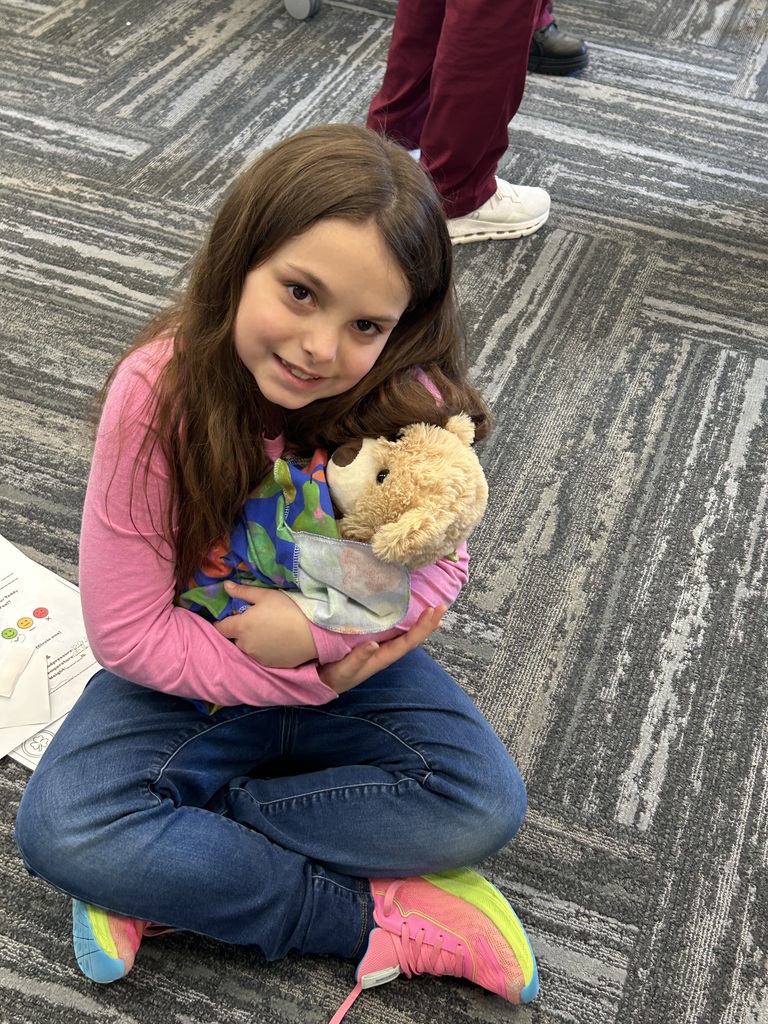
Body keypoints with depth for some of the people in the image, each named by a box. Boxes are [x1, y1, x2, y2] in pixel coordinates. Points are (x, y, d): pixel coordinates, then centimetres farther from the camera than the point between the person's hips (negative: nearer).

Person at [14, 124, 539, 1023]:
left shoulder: (406, 400, -21)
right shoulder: (156, 394, -25)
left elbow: (440, 567, -8)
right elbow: (125, 629, -20)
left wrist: (320, 627, -26)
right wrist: (307, 681, -22)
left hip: (348, 656, 2)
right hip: (194, 670, -1)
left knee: (484, 806, -19)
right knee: (61, 833, -23)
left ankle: (173, 872, -11)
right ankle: (371, 919, -13)